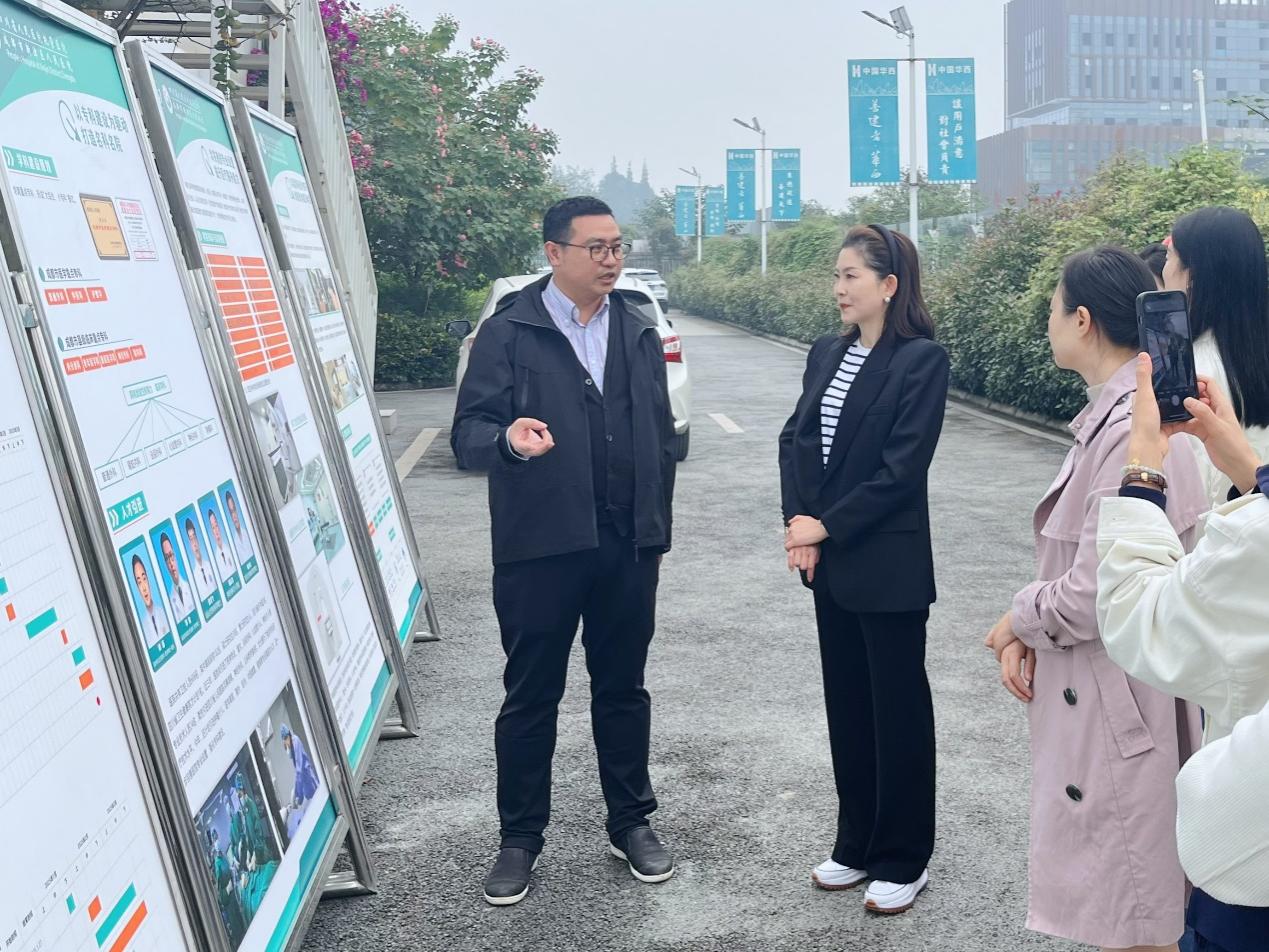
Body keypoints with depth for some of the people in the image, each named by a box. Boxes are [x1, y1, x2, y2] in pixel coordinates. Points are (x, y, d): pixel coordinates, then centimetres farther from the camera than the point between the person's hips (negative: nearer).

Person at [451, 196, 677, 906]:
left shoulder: (640, 334, 11)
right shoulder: (509, 332, -3)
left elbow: (661, 435, 14)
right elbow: (469, 431, -10)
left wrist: (657, 526, 11)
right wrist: (509, 439, -32)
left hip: (628, 547, 4)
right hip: (540, 547, -3)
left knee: (624, 688, 13)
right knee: (531, 696, 7)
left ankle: (631, 822, 29)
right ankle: (521, 838, 21)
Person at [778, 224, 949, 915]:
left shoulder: (922, 359, -13)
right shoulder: (827, 354, 8)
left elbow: (901, 469, -18)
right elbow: (795, 437, 7)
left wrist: (825, 526, -14)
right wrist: (798, 521, -7)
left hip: (887, 565, -7)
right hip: (829, 560, 7)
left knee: (897, 708, 6)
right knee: (846, 702, 15)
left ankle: (902, 860, 20)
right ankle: (856, 845, 30)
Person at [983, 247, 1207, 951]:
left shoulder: (1133, 430, -24)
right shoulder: (1110, 413, 8)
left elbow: (1094, 595, -25)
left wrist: (1020, 619, -6)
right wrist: (1027, 631, 0)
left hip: (1120, 704, -10)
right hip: (1089, 694, 10)